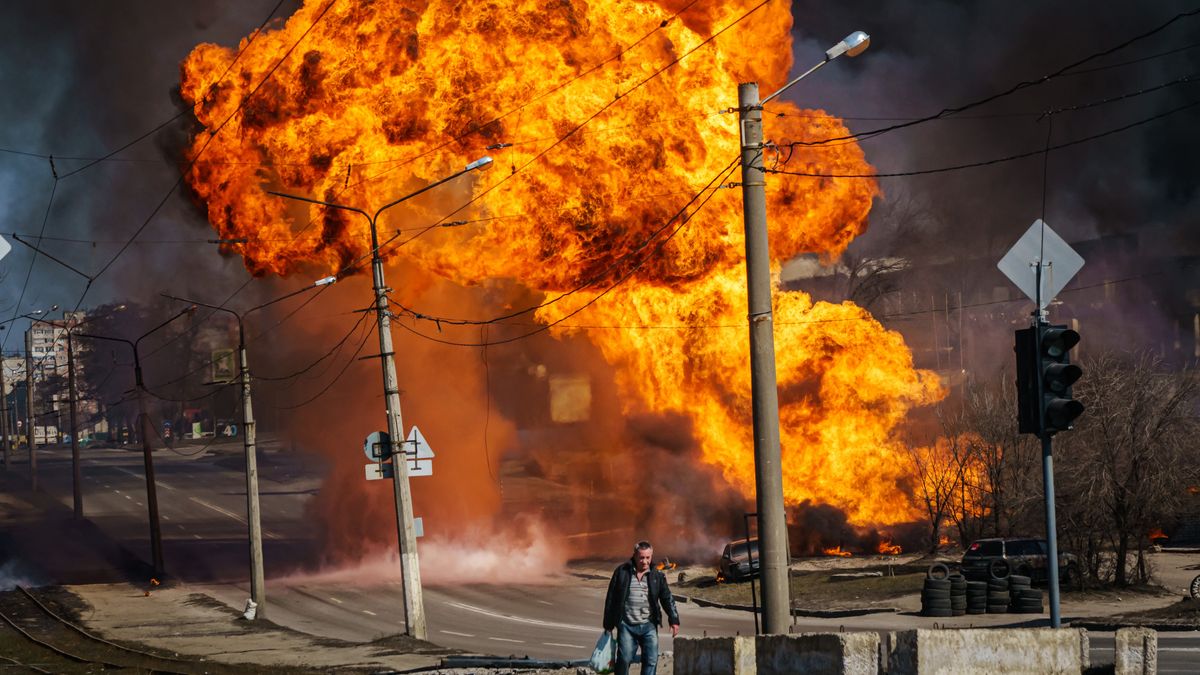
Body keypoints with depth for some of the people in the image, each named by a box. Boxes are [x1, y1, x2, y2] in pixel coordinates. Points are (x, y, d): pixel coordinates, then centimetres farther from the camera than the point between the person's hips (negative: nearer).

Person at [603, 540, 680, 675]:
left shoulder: (656, 575, 6)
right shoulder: (621, 572, 1)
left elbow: (667, 598, 9)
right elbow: (611, 599, 4)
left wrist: (674, 620, -2)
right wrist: (608, 625, 3)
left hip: (649, 626, 2)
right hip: (627, 625, -2)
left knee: (651, 660, -3)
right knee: (624, 660, -2)